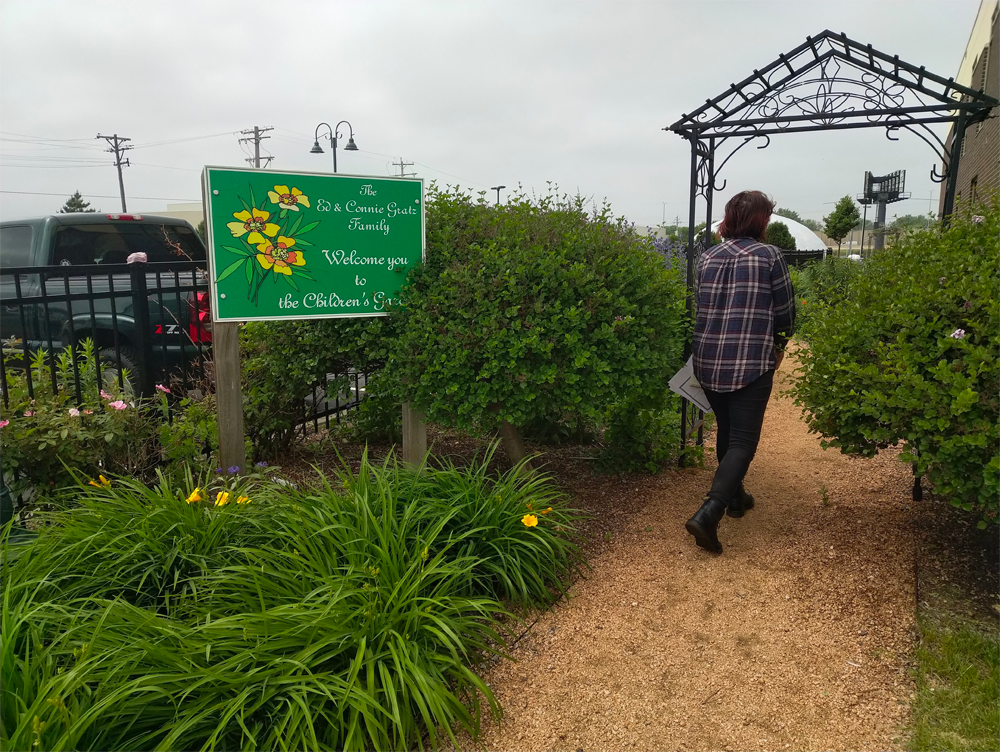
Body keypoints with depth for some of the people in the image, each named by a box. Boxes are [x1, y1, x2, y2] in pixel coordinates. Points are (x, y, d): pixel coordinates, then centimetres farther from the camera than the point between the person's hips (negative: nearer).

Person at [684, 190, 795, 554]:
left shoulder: (708, 257, 7)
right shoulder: (769, 256, -5)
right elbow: (785, 311, 1)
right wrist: (779, 346, 19)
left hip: (708, 361, 5)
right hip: (751, 364, -5)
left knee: (726, 431, 22)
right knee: (743, 441, -3)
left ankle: (735, 497, 37)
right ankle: (708, 513, -17)